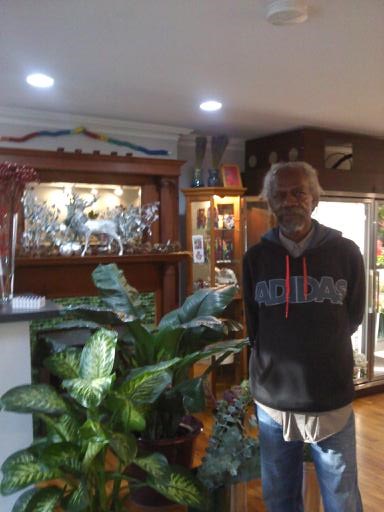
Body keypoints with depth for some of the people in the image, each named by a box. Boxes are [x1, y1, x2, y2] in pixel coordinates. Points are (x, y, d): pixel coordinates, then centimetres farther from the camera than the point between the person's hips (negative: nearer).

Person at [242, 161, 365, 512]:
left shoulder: (345, 252, -4)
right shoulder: (256, 257, -1)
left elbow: (352, 319, 5)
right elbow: (251, 326, 6)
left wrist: (318, 349, 4)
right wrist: (274, 361, 0)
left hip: (331, 401, -1)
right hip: (272, 401, 2)